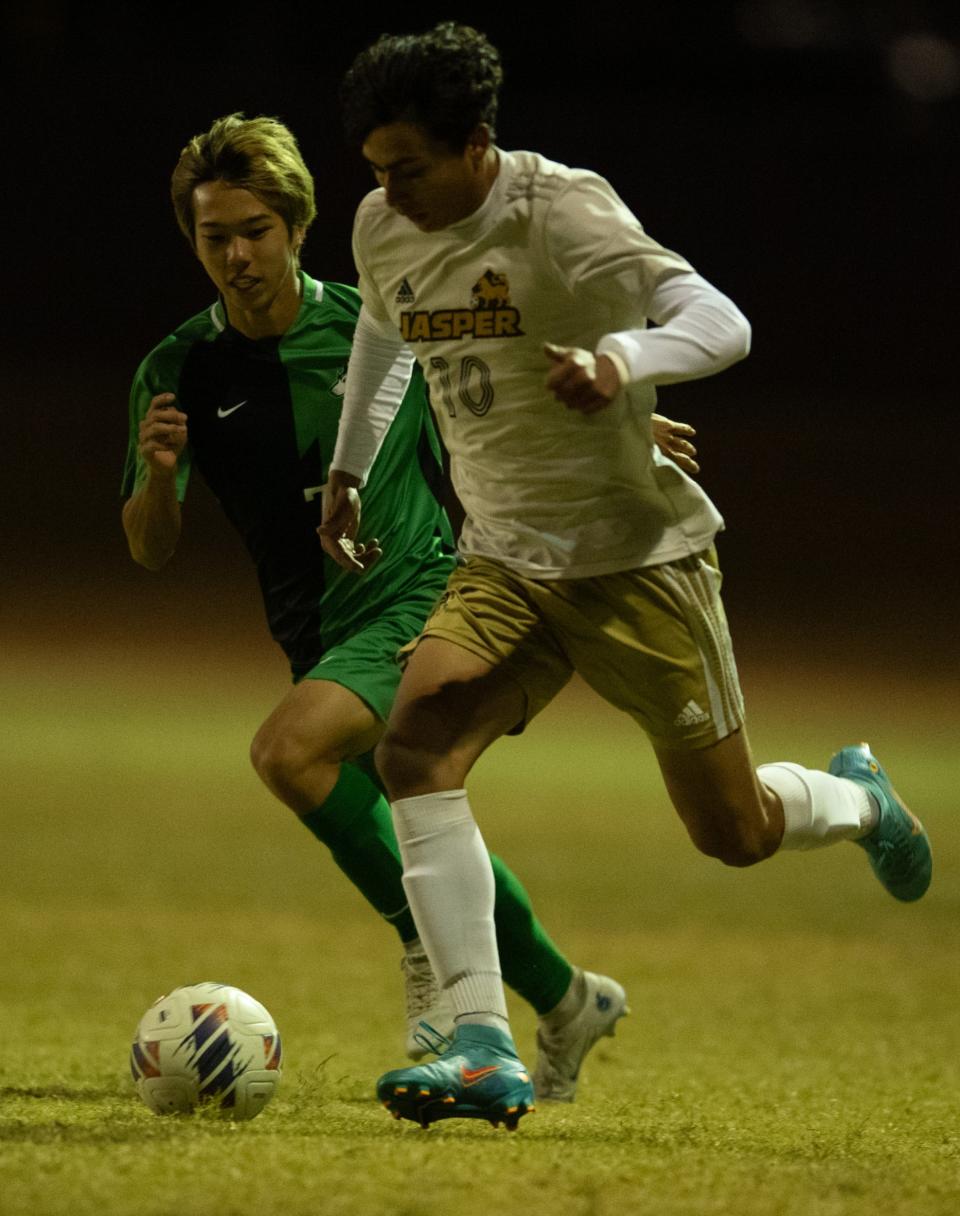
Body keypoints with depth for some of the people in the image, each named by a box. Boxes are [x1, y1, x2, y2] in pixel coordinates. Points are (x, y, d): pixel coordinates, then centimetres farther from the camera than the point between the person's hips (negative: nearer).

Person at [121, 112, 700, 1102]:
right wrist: (156, 470, -22)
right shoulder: (178, 372, -3)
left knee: (288, 750, -28)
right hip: (320, 637, 4)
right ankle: (565, 1002, 30)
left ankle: (432, 949, -14)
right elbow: (150, 550, -2)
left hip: (424, 602, -4)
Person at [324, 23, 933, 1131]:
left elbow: (720, 323, -27)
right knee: (413, 746, -22)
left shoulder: (562, 213, -19)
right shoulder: (384, 230, 1)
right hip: (504, 567, 5)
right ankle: (485, 1054, -25)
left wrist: (621, 360, -46)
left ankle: (856, 800, 43)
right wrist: (347, 469, 30)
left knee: (734, 832, 4)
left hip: (638, 554, -5)